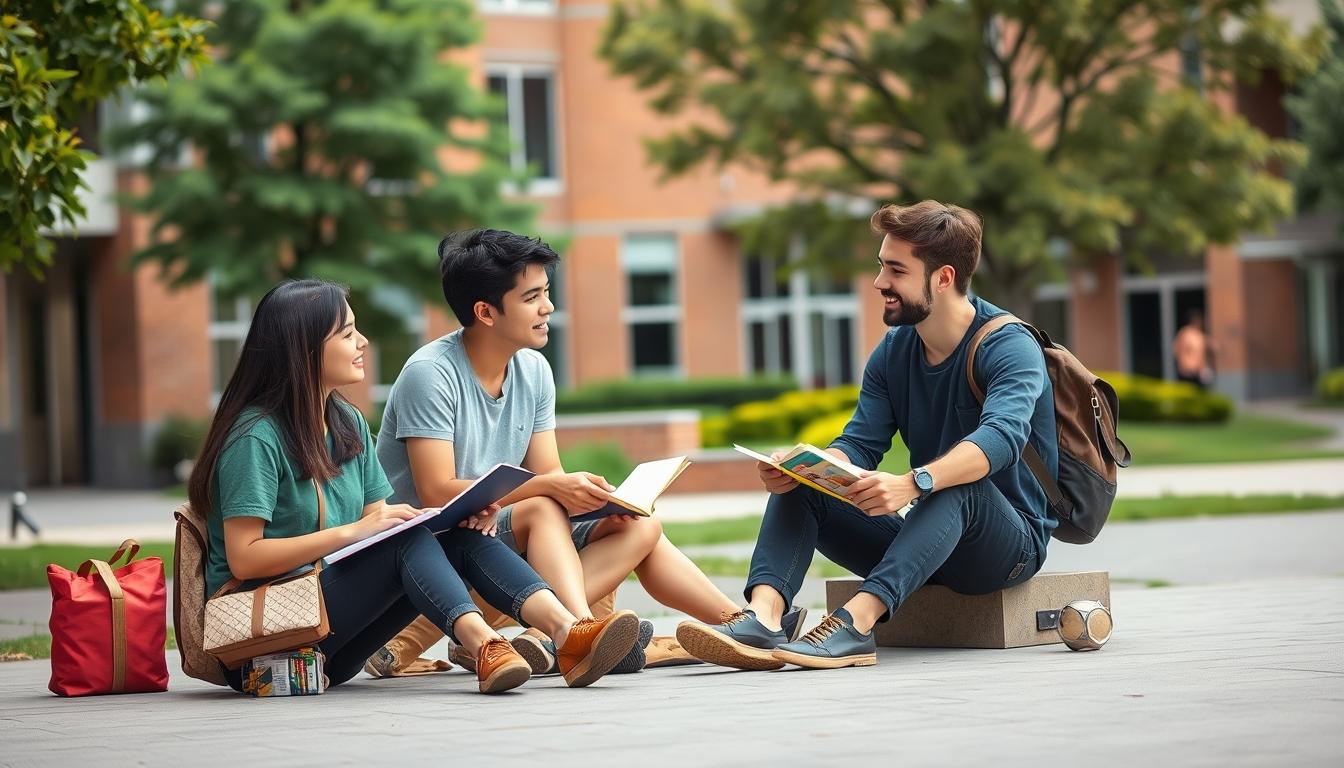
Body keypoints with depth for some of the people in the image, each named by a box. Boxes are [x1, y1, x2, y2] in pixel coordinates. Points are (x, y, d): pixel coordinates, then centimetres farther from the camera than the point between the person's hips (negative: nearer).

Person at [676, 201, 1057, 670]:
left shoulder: (1011, 348, -15)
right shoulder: (893, 353, 7)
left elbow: (1002, 436, -34)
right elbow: (859, 446, -2)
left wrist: (912, 483, -51)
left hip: (1012, 541, -6)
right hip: (925, 542, 6)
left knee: (956, 484, -37)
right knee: (794, 486, -10)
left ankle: (856, 622, -53)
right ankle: (763, 617, -37)